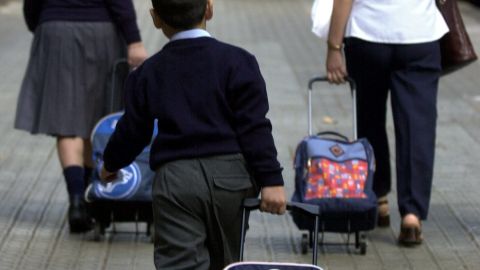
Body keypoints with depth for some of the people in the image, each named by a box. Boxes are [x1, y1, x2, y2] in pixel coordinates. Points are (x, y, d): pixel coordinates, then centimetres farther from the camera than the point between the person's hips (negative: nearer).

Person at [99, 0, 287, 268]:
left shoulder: (148, 72, 7)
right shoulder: (237, 61, 0)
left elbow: (133, 131, 15)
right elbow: (254, 127, -7)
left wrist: (112, 163, 35)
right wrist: (271, 179, -7)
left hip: (174, 178, 0)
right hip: (230, 175, 0)